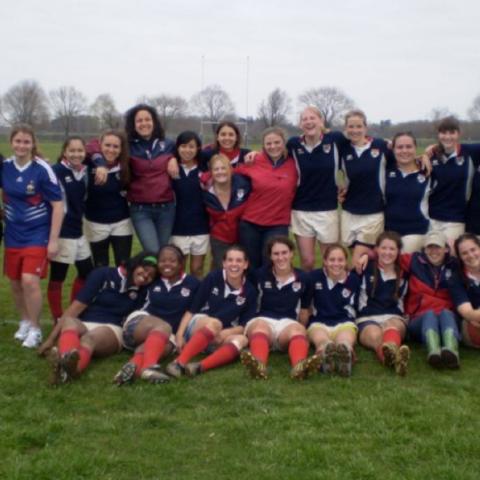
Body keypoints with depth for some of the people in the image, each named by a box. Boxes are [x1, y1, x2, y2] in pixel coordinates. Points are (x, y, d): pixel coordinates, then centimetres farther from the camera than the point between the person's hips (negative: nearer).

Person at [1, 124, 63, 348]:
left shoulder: (42, 169, -14)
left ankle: (35, 329, 2)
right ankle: (24, 322, 32)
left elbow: (58, 205, -13)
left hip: (37, 235, -5)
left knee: (29, 281, -15)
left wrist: (53, 240, -14)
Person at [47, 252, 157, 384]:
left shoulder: (142, 292, 16)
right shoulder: (103, 274, 5)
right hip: (82, 325, 0)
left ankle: (72, 368, -71)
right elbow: (77, 306, -1)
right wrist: (51, 338, -5)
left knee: (89, 338, -36)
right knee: (69, 322, -36)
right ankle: (64, 363, -70)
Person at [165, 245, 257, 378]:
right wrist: (179, 334, -14)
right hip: (197, 326, -2)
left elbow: (245, 326, -1)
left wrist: (224, 333, -19)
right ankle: (178, 362, -50)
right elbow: (192, 309, -2)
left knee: (242, 340, -30)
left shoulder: (250, 291, 2)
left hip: (221, 338, 2)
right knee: (215, 323, -36)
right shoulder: (213, 278, -3)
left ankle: (200, 367, -51)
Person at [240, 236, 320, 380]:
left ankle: (299, 366, -68)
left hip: (288, 322, 1)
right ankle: (258, 364, -70)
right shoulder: (260, 274, 9)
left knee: (297, 329, -35)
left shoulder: (302, 278, 12)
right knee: (260, 326, -38)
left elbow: (304, 311, 21)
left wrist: (302, 332, 19)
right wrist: (247, 328, 13)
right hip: (262, 319, -1)